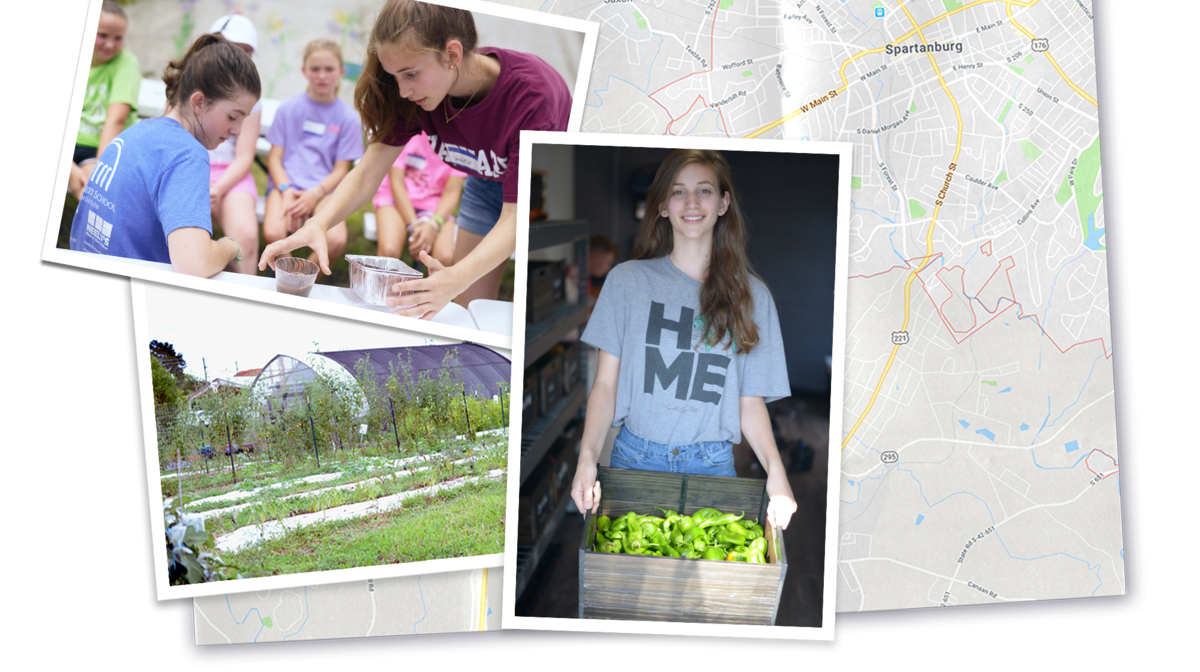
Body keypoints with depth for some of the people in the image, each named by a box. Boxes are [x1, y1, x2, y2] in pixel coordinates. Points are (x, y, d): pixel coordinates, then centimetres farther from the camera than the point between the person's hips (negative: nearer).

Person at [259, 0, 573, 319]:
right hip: (488, 182, 5)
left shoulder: (530, 95, -39)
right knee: (466, 311, 5)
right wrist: (317, 225, -40)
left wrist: (457, 279, -57)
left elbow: (515, 218, -40)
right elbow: (368, 172, -20)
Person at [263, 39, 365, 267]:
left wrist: (315, 194, -13)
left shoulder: (348, 118, 5)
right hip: (286, 184, 0)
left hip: (324, 188, 0)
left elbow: (341, 170, 4)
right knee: (273, 234, -32)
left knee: (336, 241, -31)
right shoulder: (288, 108, 7)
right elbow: (275, 157, 7)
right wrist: (286, 190, -12)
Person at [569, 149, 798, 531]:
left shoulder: (752, 295, 4)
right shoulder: (628, 280, 1)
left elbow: (751, 401, 3)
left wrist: (775, 470, -14)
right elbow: (606, 383, -1)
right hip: (636, 458, 0)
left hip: (712, 467, 1)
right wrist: (587, 457, -16)